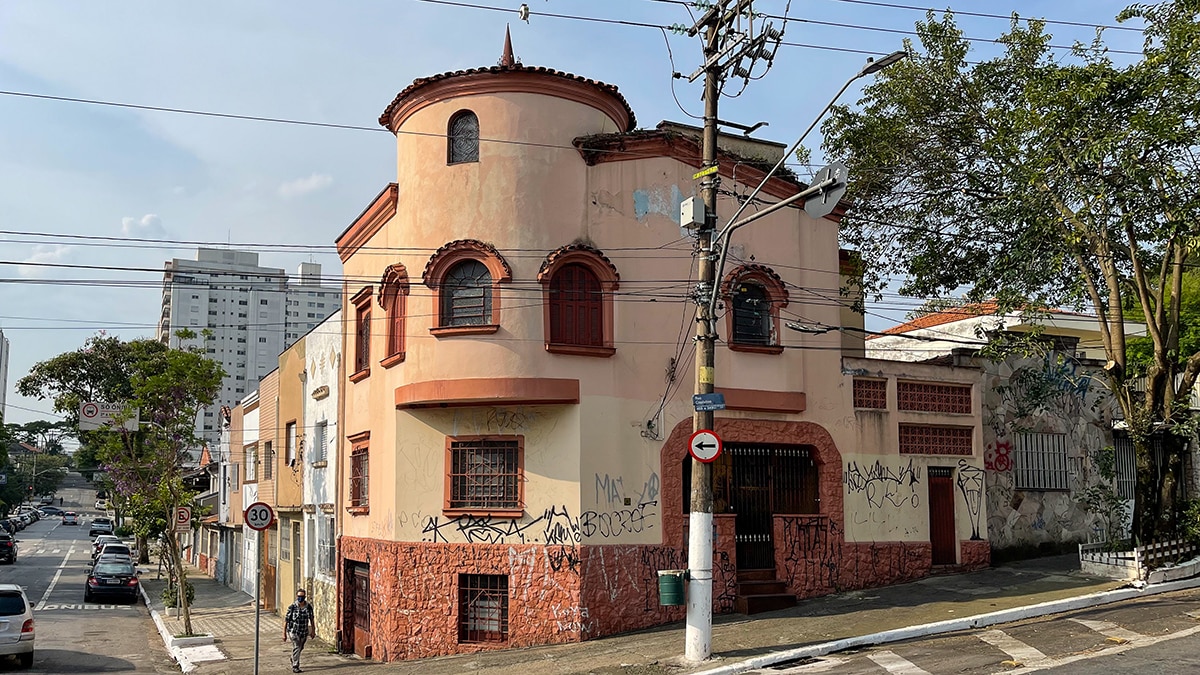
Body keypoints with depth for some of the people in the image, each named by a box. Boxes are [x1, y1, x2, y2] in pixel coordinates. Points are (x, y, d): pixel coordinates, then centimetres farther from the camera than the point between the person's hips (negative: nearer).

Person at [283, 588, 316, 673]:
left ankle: (293, 659, 45)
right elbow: (286, 620, -9)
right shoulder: (292, 607, -14)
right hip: (293, 631, -4)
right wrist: (284, 633, -9)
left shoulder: (309, 607, -4)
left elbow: (311, 619, 9)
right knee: (296, 647, -12)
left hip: (304, 631, 4)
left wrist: (313, 631, 12)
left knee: (300, 648, 18)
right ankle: (295, 667, -1)